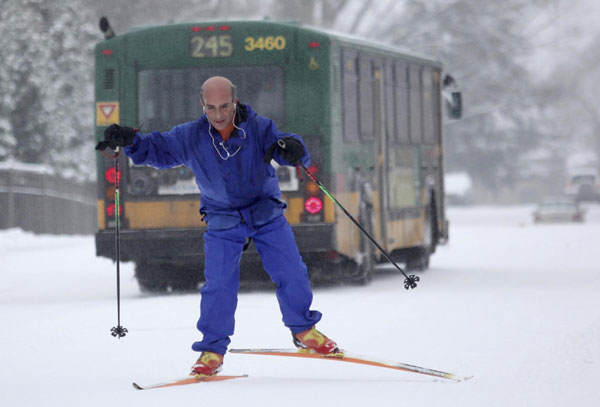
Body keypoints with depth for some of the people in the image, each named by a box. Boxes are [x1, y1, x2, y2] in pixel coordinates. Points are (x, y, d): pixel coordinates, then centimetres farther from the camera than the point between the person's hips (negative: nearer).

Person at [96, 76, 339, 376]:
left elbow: (283, 144, -23)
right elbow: (156, 149, -3)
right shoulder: (189, 138, -10)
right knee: (218, 285, -11)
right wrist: (129, 140, -21)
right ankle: (213, 349, 2)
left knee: (291, 274, -2)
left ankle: (304, 330, 22)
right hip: (222, 221, 0)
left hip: (266, 214, 0)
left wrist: (292, 149, -47)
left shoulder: (258, 128, -14)